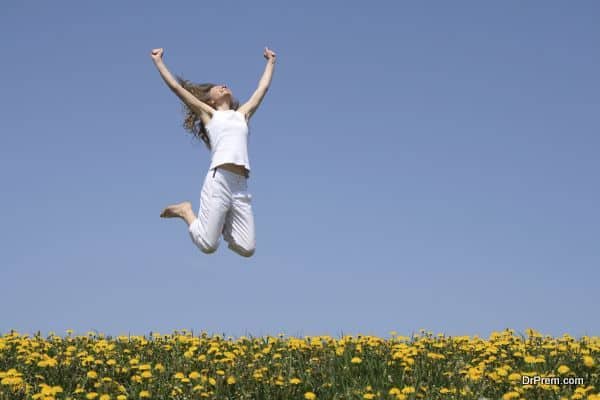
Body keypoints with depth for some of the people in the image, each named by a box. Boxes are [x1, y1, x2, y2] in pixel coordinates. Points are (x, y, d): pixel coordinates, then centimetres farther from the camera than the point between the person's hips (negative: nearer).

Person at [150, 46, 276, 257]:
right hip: (218, 180, -4)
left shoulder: (242, 114, 26)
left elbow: (263, 88, 36)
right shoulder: (208, 113, 15)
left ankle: (223, 226, 25)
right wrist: (158, 61, 21)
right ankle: (186, 212, 19)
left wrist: (271, 62, 46)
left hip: (241, 187, 4)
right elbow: (176, 86, 14)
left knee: (247, 249, -5)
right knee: (207, 245, -9)